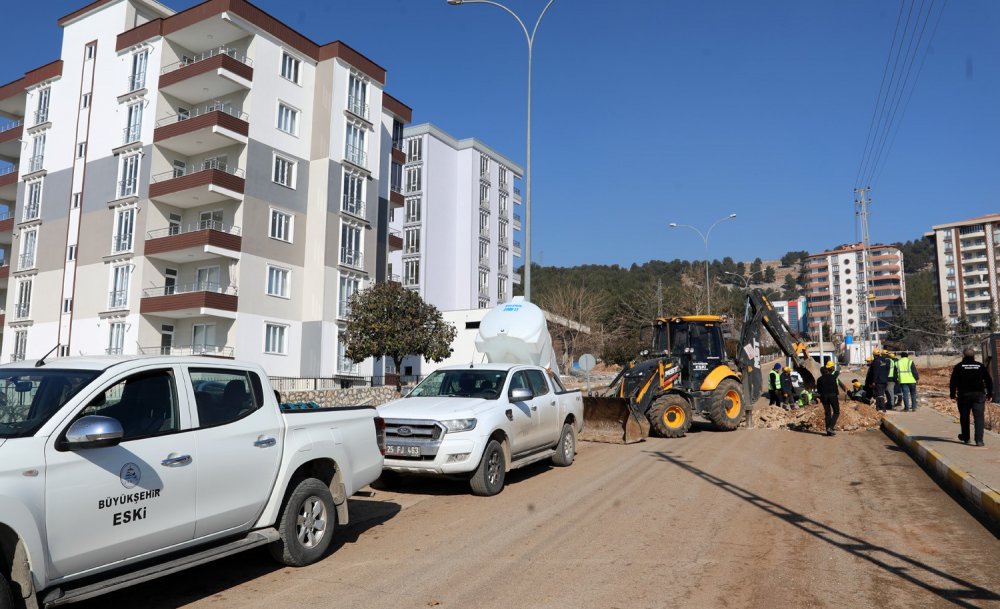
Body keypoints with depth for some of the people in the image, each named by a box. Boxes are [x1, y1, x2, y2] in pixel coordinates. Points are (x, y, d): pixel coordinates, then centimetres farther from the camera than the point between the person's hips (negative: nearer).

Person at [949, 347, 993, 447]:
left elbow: (953, 382, -4)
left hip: (963, 395, -1)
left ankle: (965, 437, 26)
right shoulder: (980, 366, 5)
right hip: (979, 395, 1)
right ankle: (979, 440, -13)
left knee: (964, 417, 14)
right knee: (979, 417, -3)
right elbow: (989, 381, 9)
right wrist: (989, 394, 16)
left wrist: (953, 395, 2)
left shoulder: (959, 367, 0)